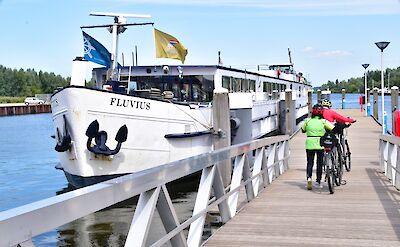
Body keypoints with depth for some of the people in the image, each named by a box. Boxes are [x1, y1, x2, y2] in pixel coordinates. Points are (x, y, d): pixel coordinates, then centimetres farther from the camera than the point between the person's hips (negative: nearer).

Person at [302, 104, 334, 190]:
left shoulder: (308, 121, 0)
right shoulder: (323, 121, -4)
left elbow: (303, 130, 14)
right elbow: (334, 129, -9)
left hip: (309, 144, 1)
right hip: (320, 144, -1)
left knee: (310, 163, 9)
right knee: (319, 163, 12)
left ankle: (309, 177, -14)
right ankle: (318, 181, 16)